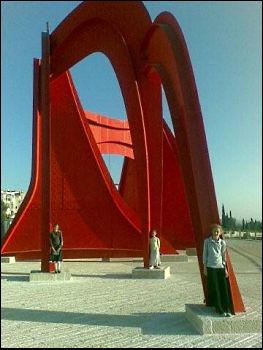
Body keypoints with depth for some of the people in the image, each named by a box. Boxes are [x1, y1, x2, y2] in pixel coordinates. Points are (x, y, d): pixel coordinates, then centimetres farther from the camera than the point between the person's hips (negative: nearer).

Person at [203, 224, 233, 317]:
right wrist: (205, 267, 2)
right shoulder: (207, 241, 1)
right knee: (215, 289, 0)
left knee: (224, 288, 0)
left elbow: (224, 256, 11)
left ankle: (227, 310, 9)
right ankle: (220, 310, 9)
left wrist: (225, 268, 7)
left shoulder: (222, 242, 6)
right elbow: (205, 254, 4)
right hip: (211, 267, -2)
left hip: (221, 267, 2)